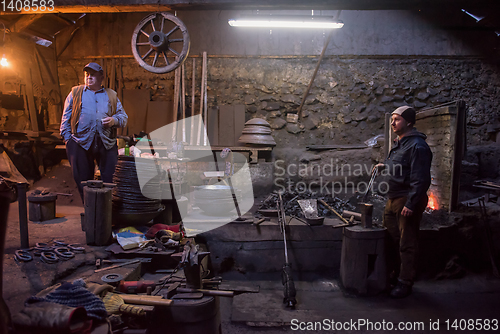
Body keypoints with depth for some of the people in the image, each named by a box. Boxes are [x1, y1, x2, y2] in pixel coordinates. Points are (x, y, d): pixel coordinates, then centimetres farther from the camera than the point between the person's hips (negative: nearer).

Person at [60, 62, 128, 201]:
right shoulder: (75, 92, 15)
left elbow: (124, 117, 17)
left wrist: (115, 120, -6)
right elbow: (66, 117, 13)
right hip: (80, 142, 0)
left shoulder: (111, 95, 17)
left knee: (110, 179, -2)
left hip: (106, 143, 0)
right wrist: (67, 138, 3)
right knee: (83, 180, 4)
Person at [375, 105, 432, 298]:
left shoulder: (417, 145, -17)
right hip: (393, 199, 10)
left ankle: (405, 282, 12)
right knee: (391, 239, 18)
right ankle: (394, 274, 34)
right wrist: (386, 165, 14)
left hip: (408, 200, -10)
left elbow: (420, 179, -22)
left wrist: (411, 204, -24)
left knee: (407, 244, 0)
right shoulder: (399, 143, 15)